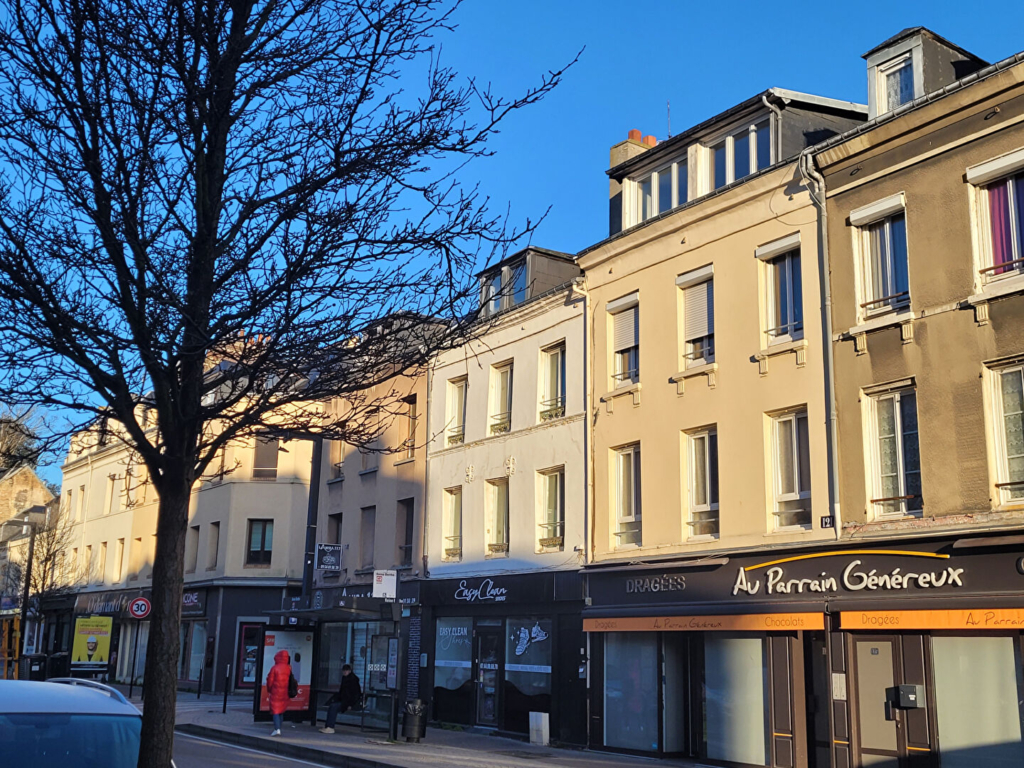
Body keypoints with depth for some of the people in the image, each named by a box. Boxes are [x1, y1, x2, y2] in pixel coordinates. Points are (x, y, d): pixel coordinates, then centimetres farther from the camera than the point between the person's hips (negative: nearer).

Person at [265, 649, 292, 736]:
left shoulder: (274, 668, -12)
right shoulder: (288, 668, 0)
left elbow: (270, 680, -7)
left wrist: (269, 690, 8)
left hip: (275, 693, -4)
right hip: (285, 693, 5)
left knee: (275, 710, -1)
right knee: (281, 711, 16)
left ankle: (277, 729, -11)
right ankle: (278, 728, 22)